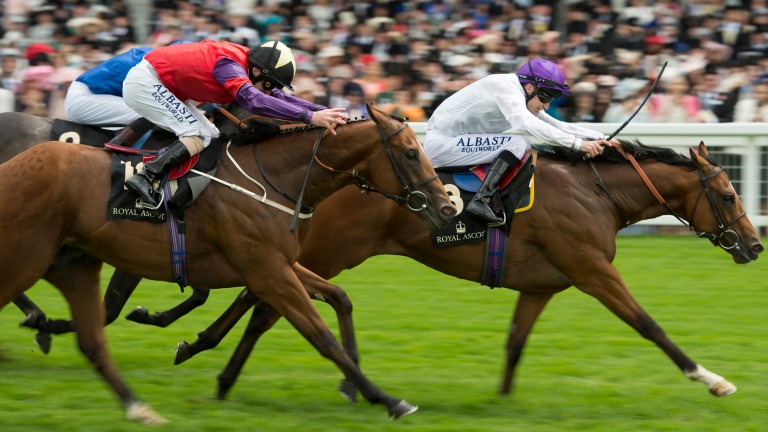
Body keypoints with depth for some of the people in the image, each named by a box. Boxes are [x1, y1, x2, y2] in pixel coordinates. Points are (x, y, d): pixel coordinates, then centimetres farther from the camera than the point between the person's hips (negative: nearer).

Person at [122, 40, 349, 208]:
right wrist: (310, 117, -47)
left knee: (210, 135, 9)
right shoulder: (229, 65, -27)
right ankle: (145, 178, -25)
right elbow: (254, 100, -43)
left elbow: (279, 98, 7)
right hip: (145, 82, -10)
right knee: (200, 136, -18)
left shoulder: (243, 64, 1)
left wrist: (324, 111, -7)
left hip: (163, 87, 10)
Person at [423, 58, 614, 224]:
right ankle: (481, 199, -28)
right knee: (518, 143, -21)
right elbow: (525, 123, -35)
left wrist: (599, 138, 3)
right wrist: (577, 143, -37)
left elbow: (559, 126, 17)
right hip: (440, 143, -10)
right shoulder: (506, 87, -19)